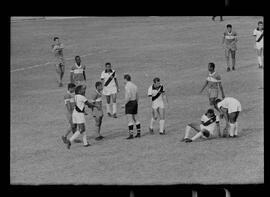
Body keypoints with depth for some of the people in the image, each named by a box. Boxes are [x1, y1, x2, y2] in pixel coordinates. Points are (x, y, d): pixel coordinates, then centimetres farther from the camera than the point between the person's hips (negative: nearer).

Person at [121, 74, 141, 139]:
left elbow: (128, 97, -24)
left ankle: (131, 134, -10)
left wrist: (124, 104, -16)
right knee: (136, 119, 14)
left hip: (129, 103, -8)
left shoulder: (127, 86, -15)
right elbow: (137, 97, 16)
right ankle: (138, 133, 16)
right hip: (135, 102, 8)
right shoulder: (134, 86, 11)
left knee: (130, 120, -7)